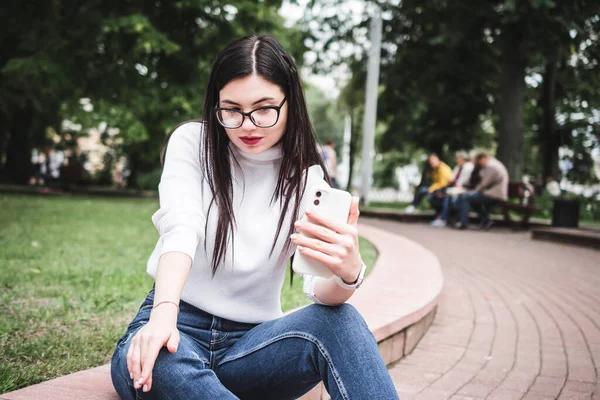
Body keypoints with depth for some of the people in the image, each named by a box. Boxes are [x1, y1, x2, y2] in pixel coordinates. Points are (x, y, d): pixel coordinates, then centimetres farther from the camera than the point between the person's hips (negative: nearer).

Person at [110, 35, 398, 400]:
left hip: (252, 342, 1)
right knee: (155, 364, -38)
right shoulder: (192, 141, -2)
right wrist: (164, 313, -39)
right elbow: (180, 228, -20)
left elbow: (322, 292, -15)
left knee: (339, 320, -30)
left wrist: (347, 273, -41)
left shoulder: (305, 177, -1)